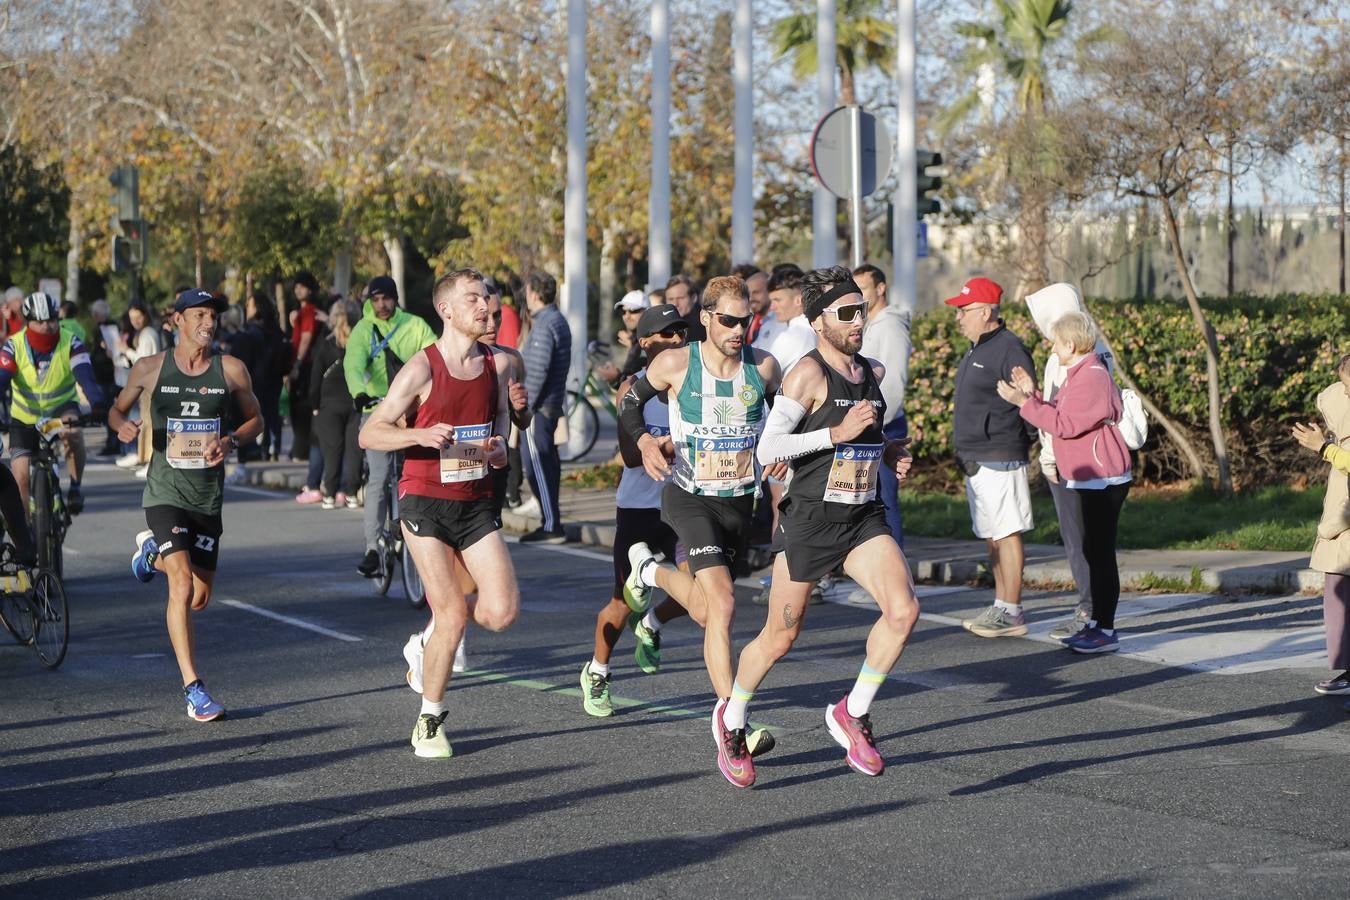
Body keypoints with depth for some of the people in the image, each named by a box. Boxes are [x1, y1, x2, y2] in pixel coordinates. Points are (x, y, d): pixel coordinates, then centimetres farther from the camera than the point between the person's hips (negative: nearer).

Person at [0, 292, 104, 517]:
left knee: (74, 431, -36)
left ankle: (75, 487, -18)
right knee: (21, 477, -8)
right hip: (25, 419, 1)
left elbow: (85, 376, -31)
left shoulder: (70, 344, -18)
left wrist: (98, 405, -49)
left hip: (61, 408, -1)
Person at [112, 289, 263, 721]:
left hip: (208, 495, 3)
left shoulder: (231, 370, 1)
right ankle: (193, 688, -12)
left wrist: (232, 441, -8)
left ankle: (154, 551, 42)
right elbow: (117, 409, 14)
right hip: (165, 491, -3)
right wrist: (123, 425, -10)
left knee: (200, 598, 11)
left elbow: (255, 419, 13)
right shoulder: (150, 368, -1)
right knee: (182, 587, -18)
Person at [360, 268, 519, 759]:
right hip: (426, 502, -5)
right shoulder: (422, 369, -9)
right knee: (453, 614, -9)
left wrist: (500, 448, 3)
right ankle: (430, 721, 9)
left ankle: (442, 622, 24)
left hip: (476, 502, 5)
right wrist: (421, 434, -26)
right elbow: (369, 434, -9)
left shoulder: (498, 364, 6)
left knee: (503, 611, -10)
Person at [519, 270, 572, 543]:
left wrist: (526, 405, -18)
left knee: (538, 466, -9)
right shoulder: (559, 320, 15)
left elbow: (538, 370, -22)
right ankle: (551, 523, 20)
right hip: (554, 402, 10)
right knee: (549, 463, 14)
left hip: (539, 405, -10)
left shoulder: (544, 325, -17)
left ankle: (551, 526, -10)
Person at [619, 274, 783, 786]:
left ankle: (652, 571, 51)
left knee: (705, 611, 18)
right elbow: (630, 401, 6)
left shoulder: (763, 368, -3)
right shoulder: (675, 365, -11)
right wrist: (643, 441, -12)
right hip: (690, 499, -4)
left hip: (741, 500, 4)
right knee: (723, 605, -21)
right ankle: (729, 724, -15)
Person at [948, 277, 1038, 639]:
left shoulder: (1008, 350, -14)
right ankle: (1000, 607, 19)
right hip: (975, 460, 10)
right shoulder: (976, 351, 17)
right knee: (991, 537, 13)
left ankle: (1012, 613, -6)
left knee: (1006, 535, -8)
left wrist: (1023, 442, -9)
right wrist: (966, 455, 16)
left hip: (999, 460, -10)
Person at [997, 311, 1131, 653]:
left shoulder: (1093, 377, -17)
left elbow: (1065, 424, -22)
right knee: (1094, 551, 14)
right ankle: (1096, 622, 21)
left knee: (1100, 551, -10)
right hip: (1090, 480, 11)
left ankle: (1106, 631, -9)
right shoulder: (1078, 375, 18)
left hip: (1103, 480, -11)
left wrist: (1025, 402, -18)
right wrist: (1033, 395, 8)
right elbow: (1061, 419, 17)